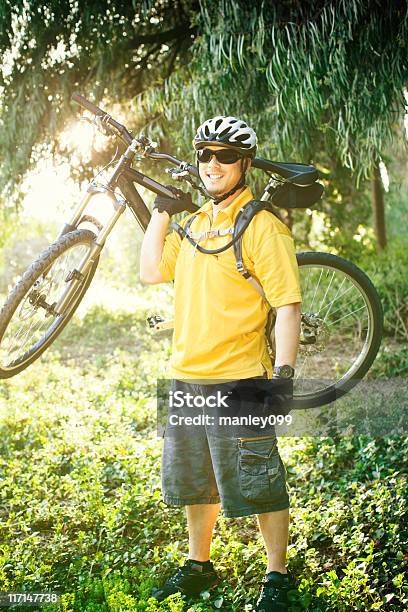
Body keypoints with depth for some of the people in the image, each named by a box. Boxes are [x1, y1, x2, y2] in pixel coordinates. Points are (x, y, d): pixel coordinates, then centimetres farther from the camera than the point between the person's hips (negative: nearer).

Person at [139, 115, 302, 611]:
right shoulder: (193, 222, 13)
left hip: (239, 381, -7)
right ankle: (198, 565, 34)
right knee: (195, 479, 18)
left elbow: (288, 305, -14)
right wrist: (161, 211, 6)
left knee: (258, 484, 1)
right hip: (186, 375, 7)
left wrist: (283, 374, -21)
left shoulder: (262, 226, -10)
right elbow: (151, 272, 11)